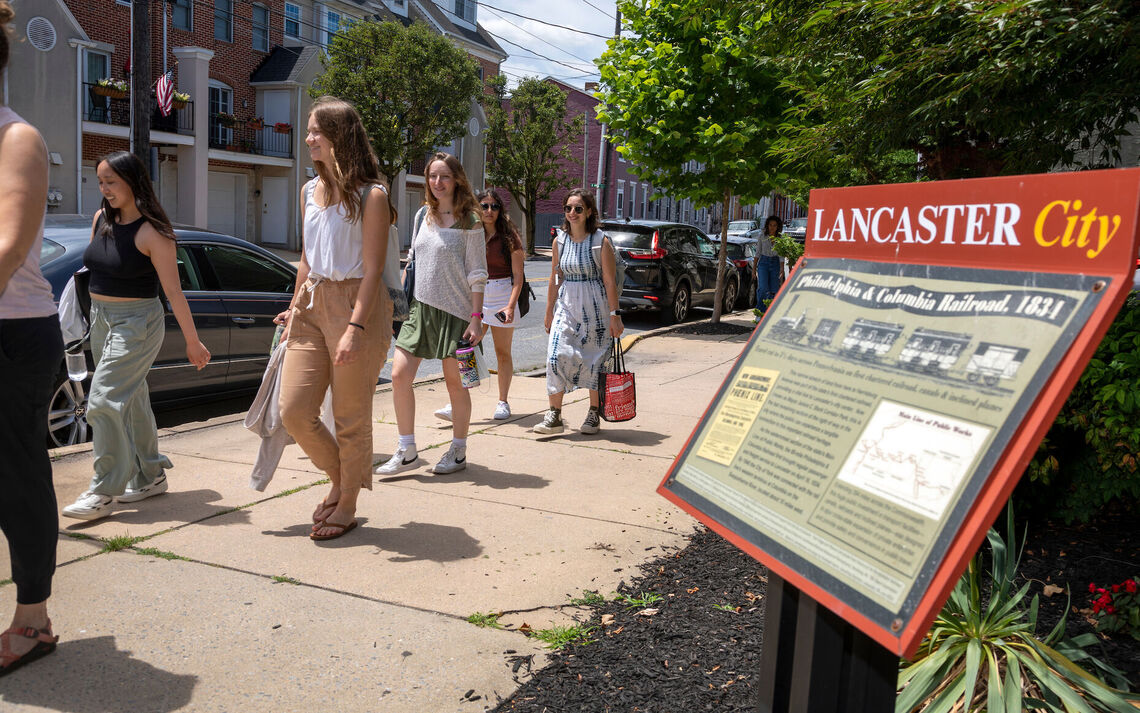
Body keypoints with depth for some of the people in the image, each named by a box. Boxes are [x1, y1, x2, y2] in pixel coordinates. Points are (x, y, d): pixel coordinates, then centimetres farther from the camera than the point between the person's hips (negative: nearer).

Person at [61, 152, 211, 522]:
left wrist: (193, 342, -12)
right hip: (101, 319, 8)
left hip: (136, 323, -8)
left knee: (104, 400, -12)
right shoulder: (101, 218, 6)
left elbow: (173, 291, -15)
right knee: (131, 399, 15)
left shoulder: (151, 233, -16)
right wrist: (98, 314, 22)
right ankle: (151, 476, 27)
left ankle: (104, 491, -4)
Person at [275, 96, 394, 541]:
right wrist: (294, 308, 18)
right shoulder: (310, 191, 13)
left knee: (351, 418, 4)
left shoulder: (370, 195, -9)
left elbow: (372, 270, -14)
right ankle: (338, 480, 27)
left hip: (356, 306, -6)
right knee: (294, 411, 2)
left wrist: (355, 327, -22)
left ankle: (347, 506, 22)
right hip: (312, 305, 7)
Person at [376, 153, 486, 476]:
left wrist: (476, 317, -13)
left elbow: (477, 273, -7)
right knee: (399, 375, -4)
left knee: (454, 382, 4)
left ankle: (458, 452, 20)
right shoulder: (423, 215, 11)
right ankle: (406, 452, 9)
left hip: (453, 311, -5)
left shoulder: (469, 221, -5)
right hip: (420, 307, 5)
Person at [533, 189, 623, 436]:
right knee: (556, 356, -10)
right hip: (566, 307, 3)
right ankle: (554, 416, -3)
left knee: (595, 362, 6)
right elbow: (554, 280, 11)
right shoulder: (560, 241, 5)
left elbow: (610, 281, -9)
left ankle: (594, 414, 23)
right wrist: (549, 312, 13)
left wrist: (614, 315, -12)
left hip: (595, 310, -3)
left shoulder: (600, 242, -8)